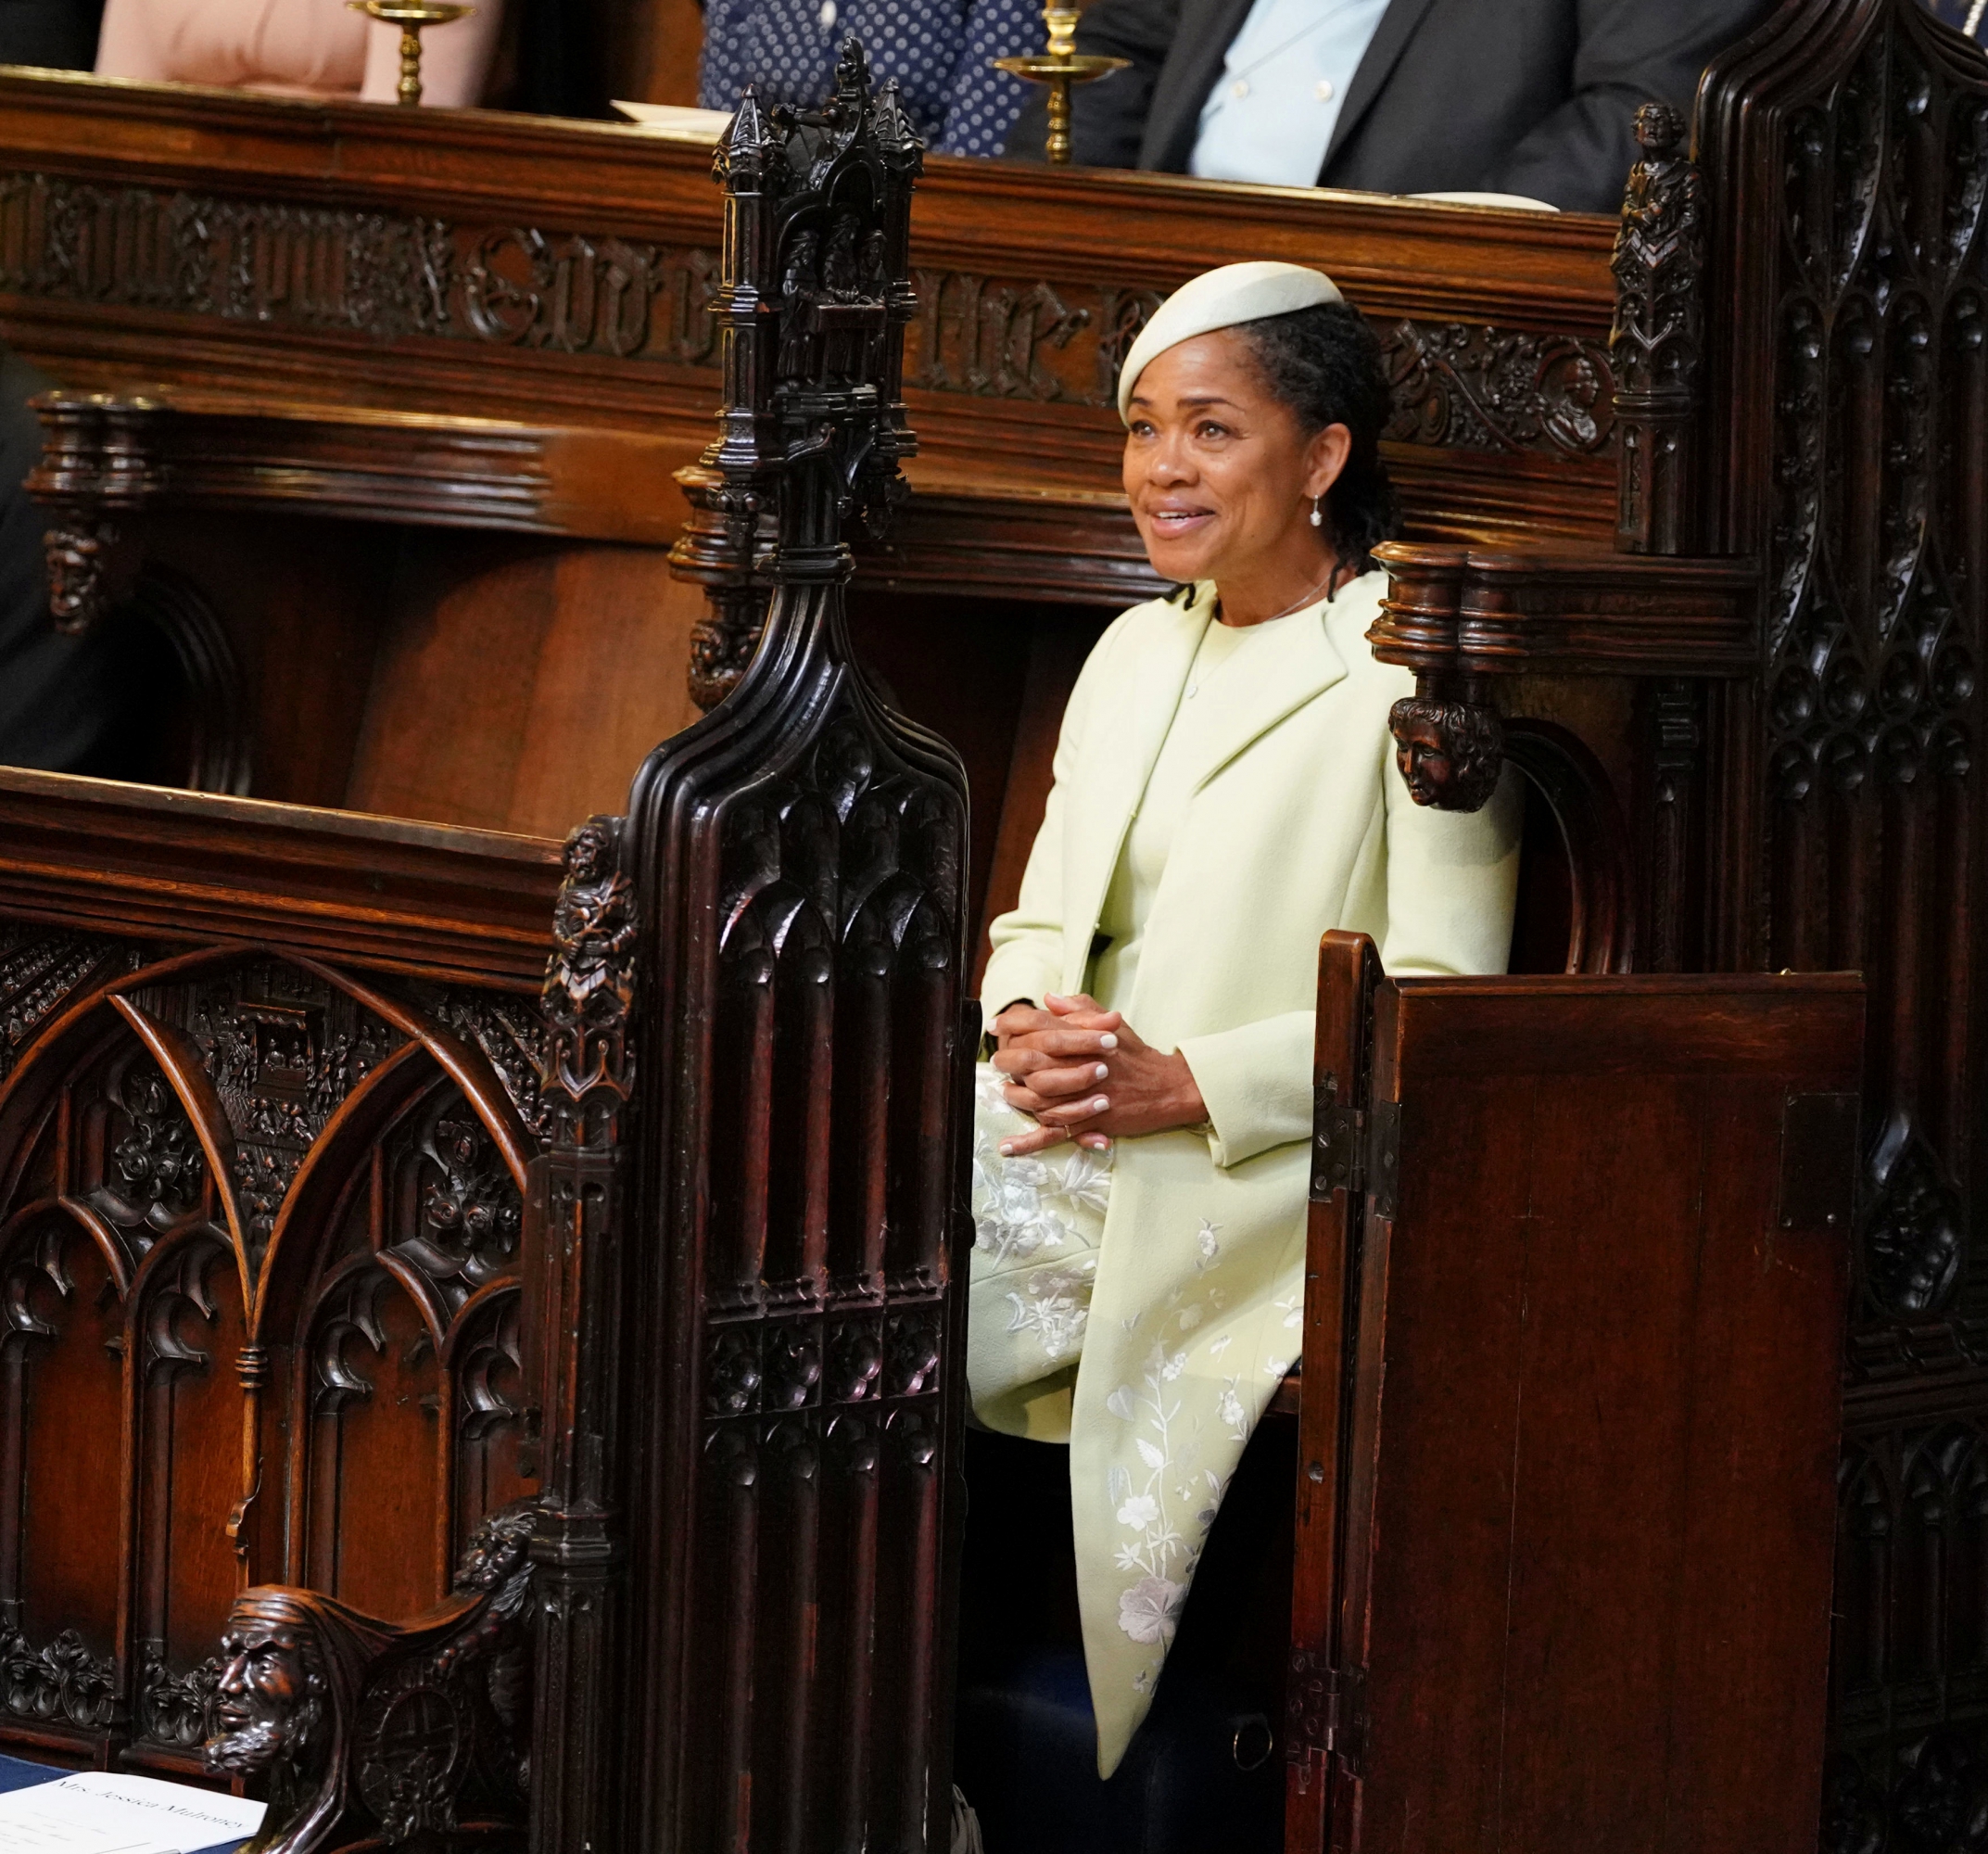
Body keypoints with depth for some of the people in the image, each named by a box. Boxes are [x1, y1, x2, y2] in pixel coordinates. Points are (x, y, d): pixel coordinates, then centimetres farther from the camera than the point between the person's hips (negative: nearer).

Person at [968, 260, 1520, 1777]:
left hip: (1265, 1181, -7)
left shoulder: (1412, 676, -4)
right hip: (1072, 1131, 7)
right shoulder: (1138, 652, 20)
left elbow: (1447, 1007, -11)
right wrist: (1029, 1025, -5)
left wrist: (1184, 1084, -19)